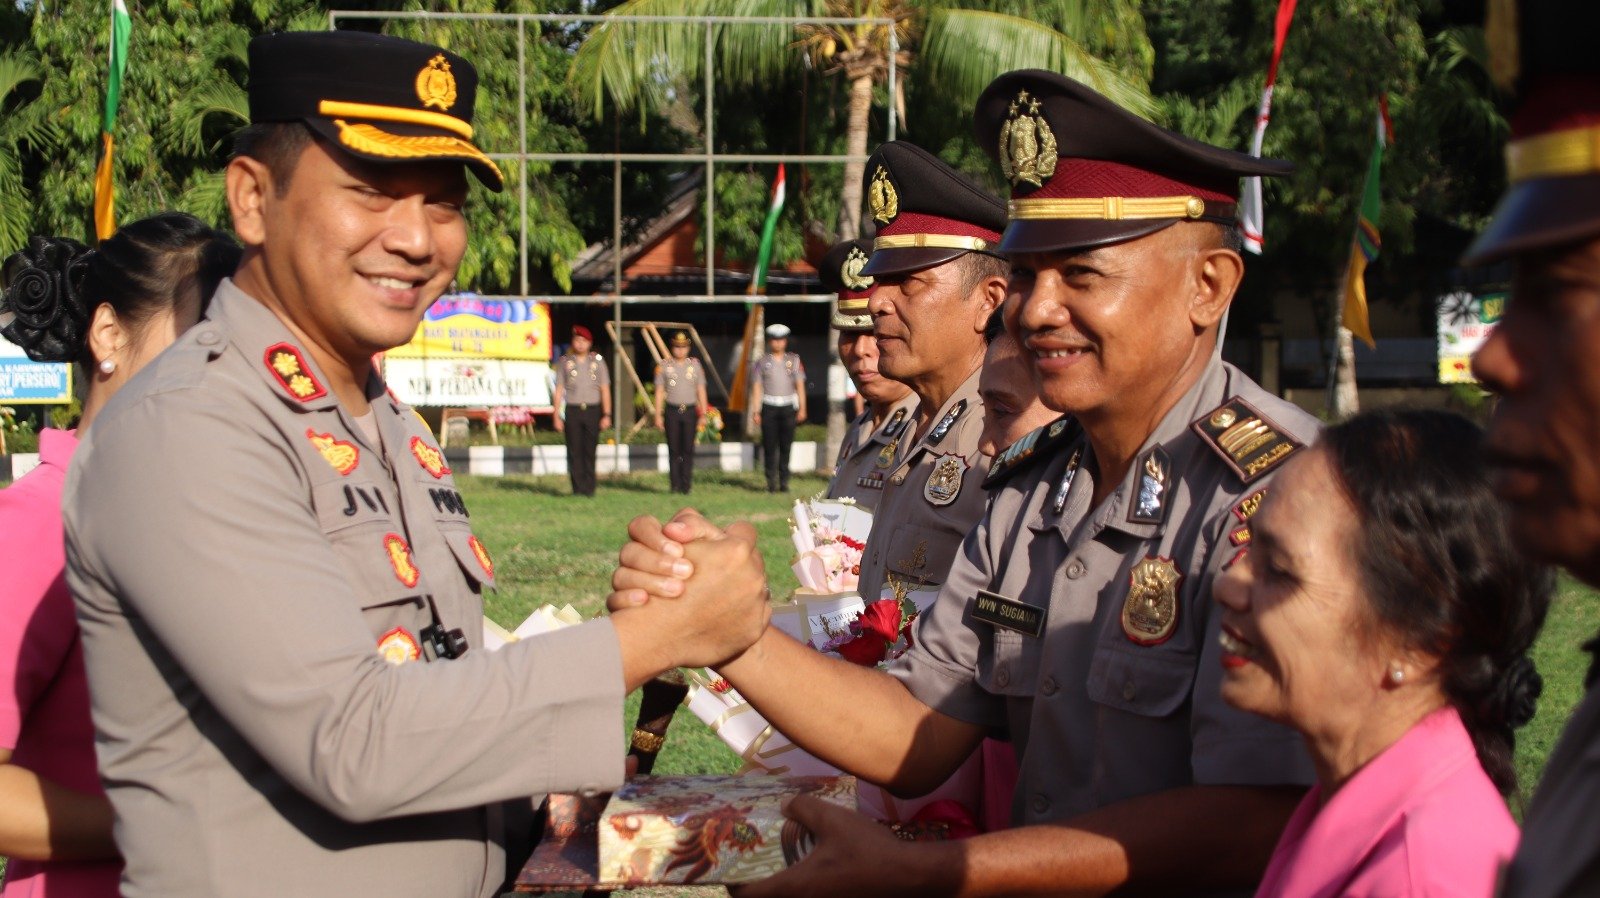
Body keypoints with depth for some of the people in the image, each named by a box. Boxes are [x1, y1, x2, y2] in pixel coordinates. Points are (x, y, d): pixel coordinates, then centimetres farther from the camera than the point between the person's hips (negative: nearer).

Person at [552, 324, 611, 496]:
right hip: (572, 410, 0)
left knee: (590, 451, 2)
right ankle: (578, 488, 2)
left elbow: (605, 390, 6)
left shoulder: (597, 361, 7)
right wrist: (557, 417, -1)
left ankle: (589, 488, 8)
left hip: (593, 411, 0)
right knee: (575, 451, -2)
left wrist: (606, 415, -1)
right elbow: (559, 390, 6)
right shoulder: (565, 362, 6)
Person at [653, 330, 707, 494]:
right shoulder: (664, 366, 2)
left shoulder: (695, 366, 6)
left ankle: (686, 485, 3)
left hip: (690, 412, 1)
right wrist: (658, 415, -3)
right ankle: (675, 485, 4)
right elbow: (659, 392, 3)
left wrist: (703, 415, 1)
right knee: (674, 450, 0)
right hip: (672, 412, -1)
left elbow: (701, 391, 7)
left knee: (688, 450, -2)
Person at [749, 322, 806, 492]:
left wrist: (802, 409, 0)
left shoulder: (794, 360, 8)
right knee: (770, 447, -3)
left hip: (788, 407, 1)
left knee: (786, 446, 1)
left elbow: (800, 385, 8)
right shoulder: (761, 362, 4)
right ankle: (771, 482, 2)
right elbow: (756, 387, 3)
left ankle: (784, 482, 7)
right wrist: (755, 411, -4)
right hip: (769, 407, -1)